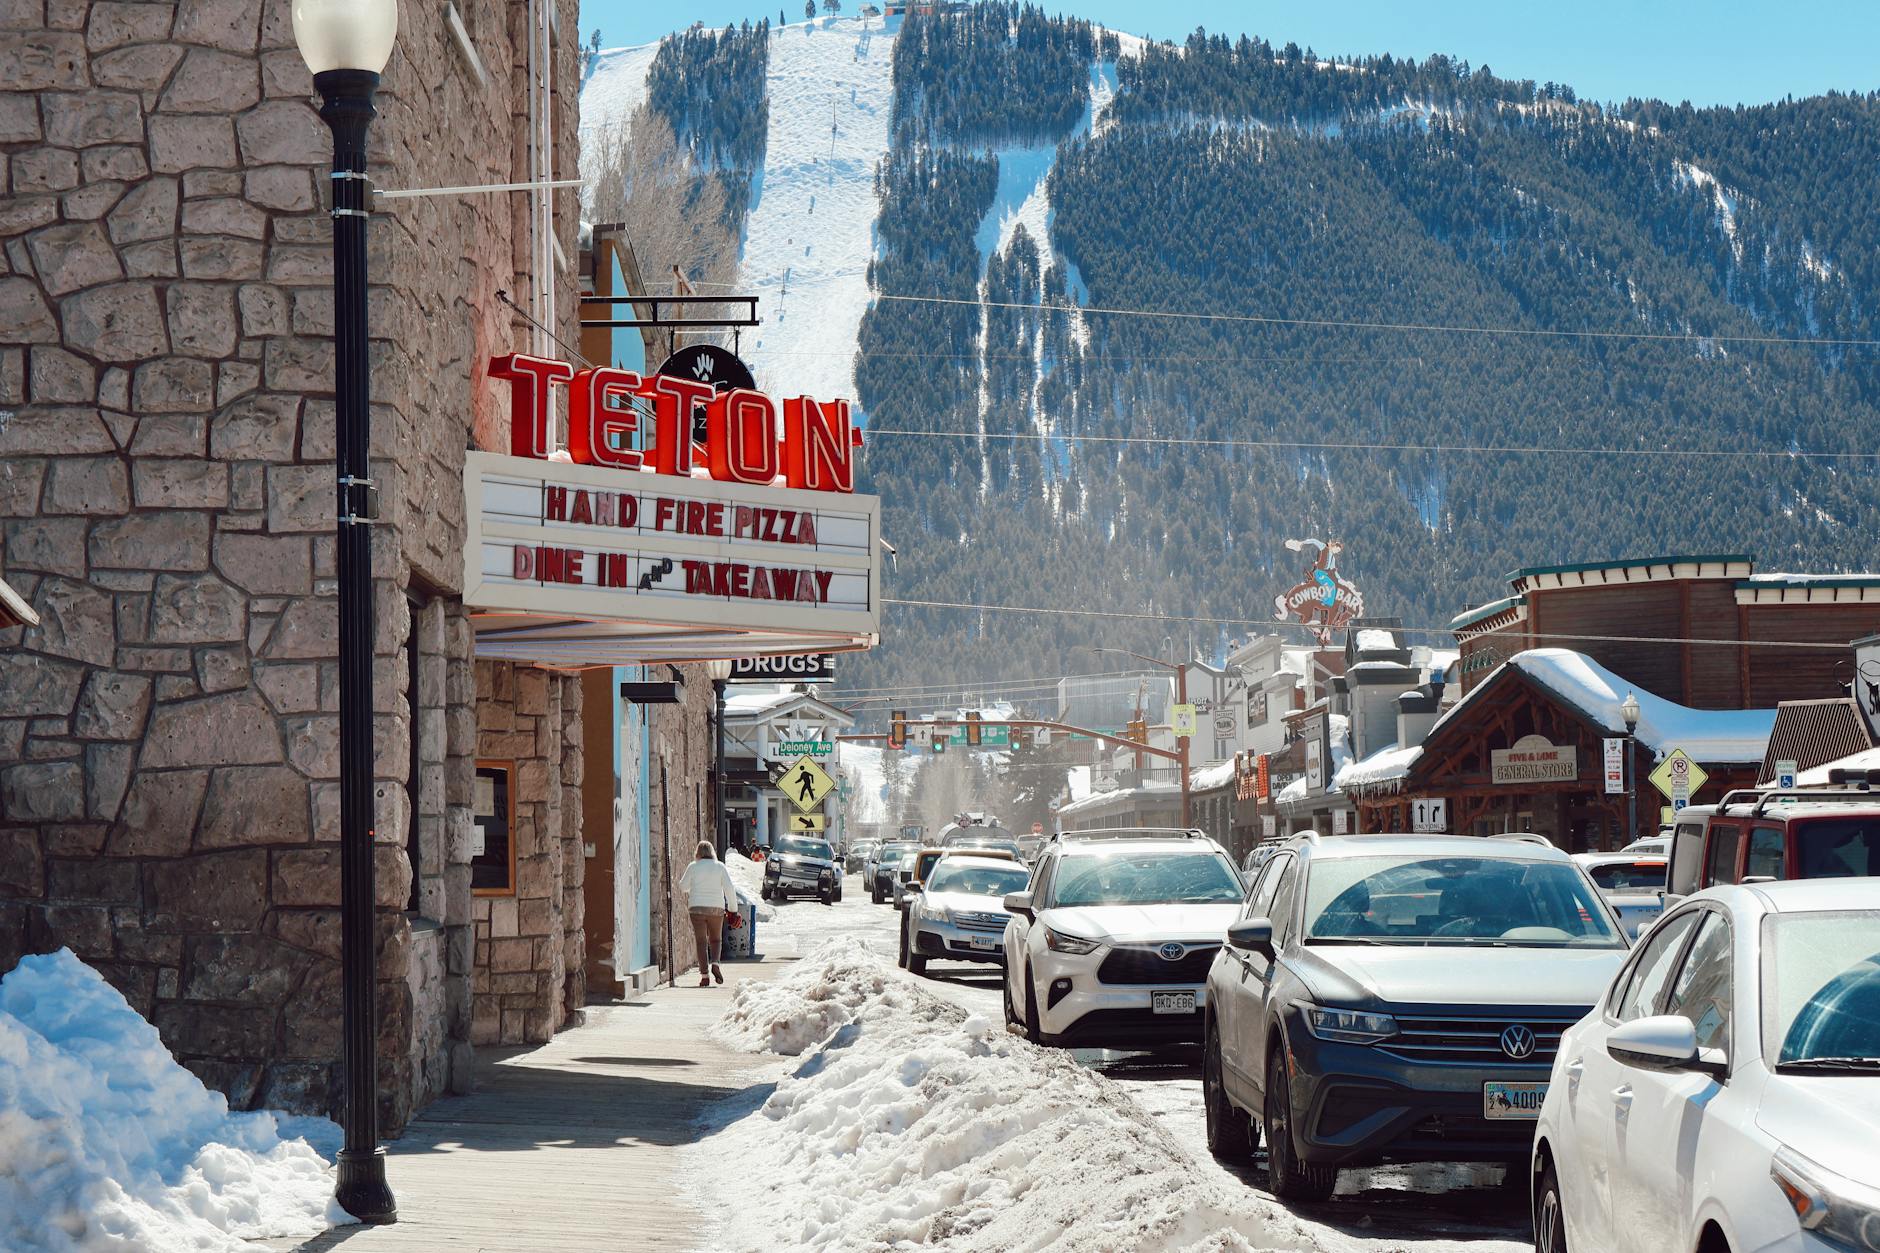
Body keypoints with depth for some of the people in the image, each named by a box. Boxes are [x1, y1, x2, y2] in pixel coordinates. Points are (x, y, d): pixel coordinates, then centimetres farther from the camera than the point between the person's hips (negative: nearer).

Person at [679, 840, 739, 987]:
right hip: (716, 908, 1)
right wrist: (733, 907, 3)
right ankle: (715, 963, -11)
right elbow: (729, 888, -3)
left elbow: (683, 886, 9)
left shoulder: (693, 867, -1)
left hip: (697, 908, -1)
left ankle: (704, 974, -8)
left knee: (701, 942, 1)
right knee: (716, 939, 15)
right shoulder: (719, 867, 1)